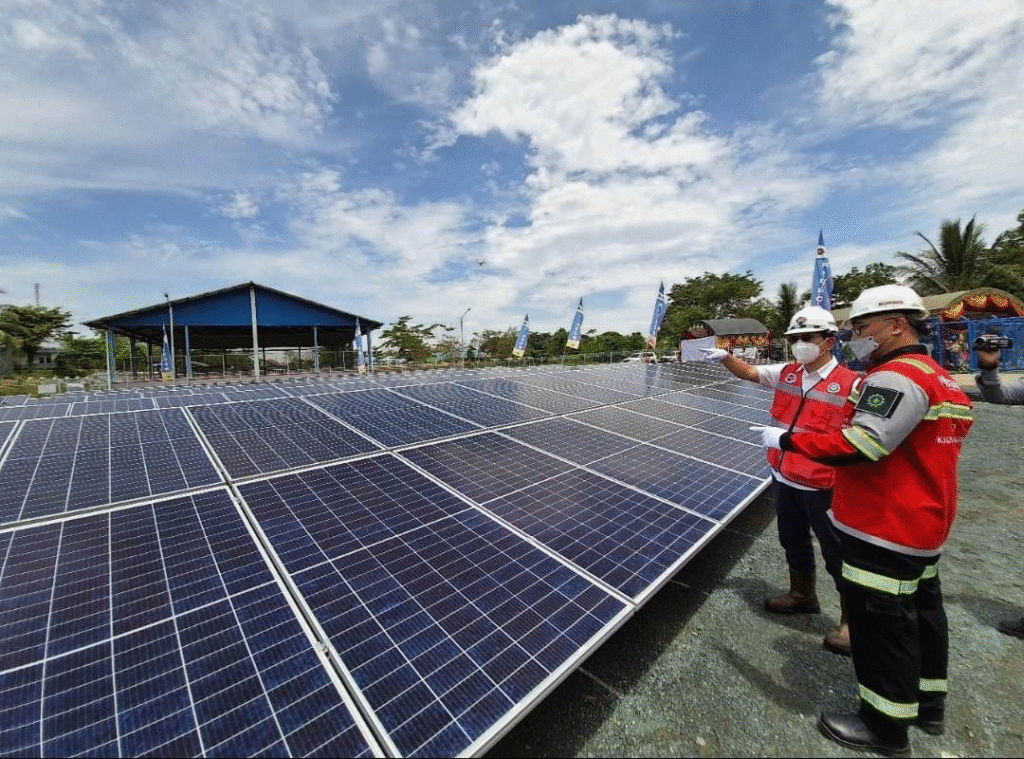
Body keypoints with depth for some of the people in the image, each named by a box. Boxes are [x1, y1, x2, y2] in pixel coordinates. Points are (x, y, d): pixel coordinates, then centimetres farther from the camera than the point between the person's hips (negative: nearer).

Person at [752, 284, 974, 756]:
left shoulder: (897, 376, -22)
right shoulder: (939, 378, 11)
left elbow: (856, 448, -28)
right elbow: (913, 449, 18)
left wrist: (786, 439, -20)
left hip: (885, 532, -10)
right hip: (923, 525, 10)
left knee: (881, 625, 4)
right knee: (921, 613, 22)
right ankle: (928, 704, 41)